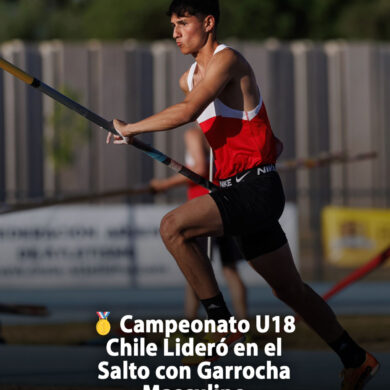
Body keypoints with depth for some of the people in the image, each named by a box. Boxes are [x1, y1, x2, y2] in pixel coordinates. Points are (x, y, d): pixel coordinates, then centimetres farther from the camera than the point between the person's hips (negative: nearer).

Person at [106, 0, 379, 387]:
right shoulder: (190, 77, 16)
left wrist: (129, 128, -19)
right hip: (235, 189, 10)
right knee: (288, 288, 14)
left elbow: (187, 111, -26)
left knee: (173, 226, -23)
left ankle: (222, 326, -18)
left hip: (256, 187, -10)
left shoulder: (227, 59, -12)